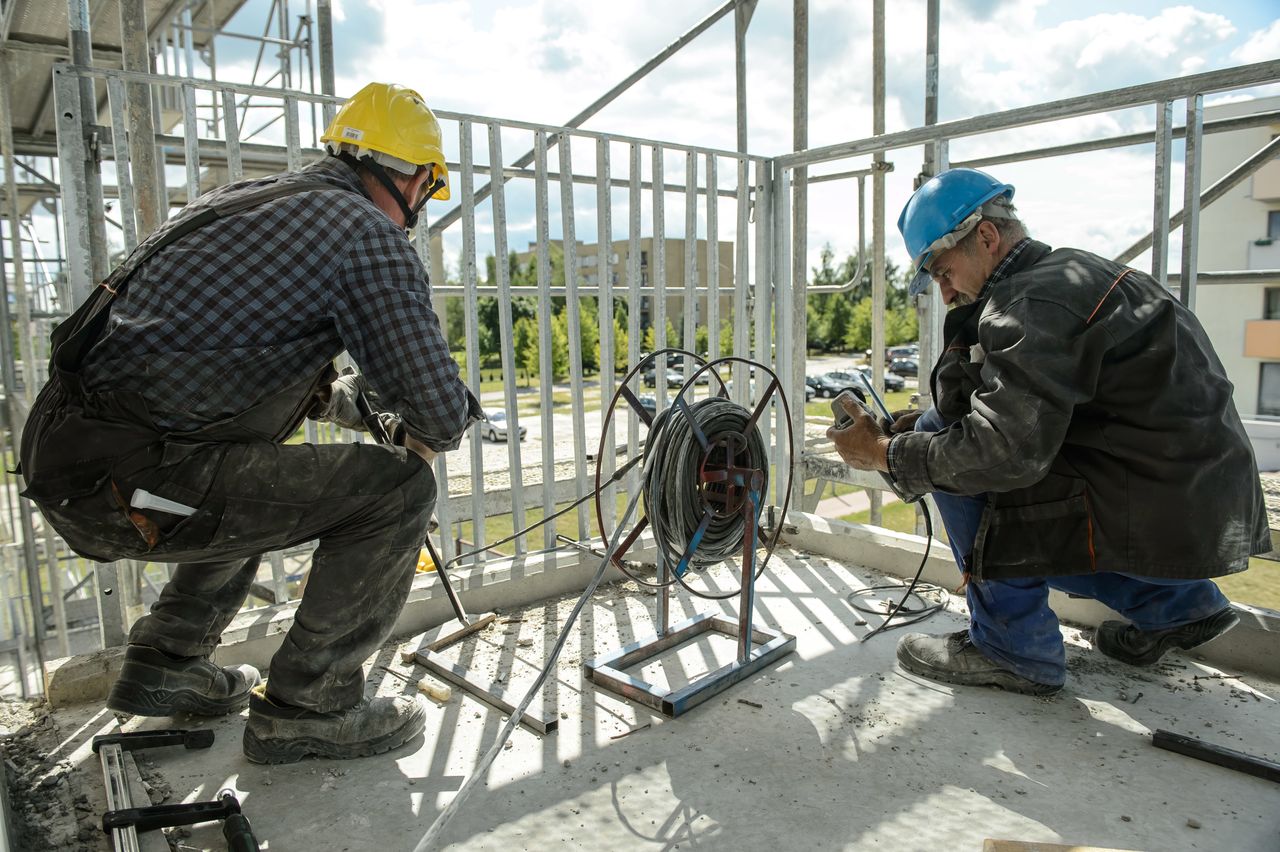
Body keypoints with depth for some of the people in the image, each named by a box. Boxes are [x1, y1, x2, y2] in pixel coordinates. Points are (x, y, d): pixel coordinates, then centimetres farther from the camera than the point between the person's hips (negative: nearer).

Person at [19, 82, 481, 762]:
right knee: (395, 488, -6)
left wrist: (330, 396, 27)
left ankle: (166, 662, 35)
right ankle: (306, 705, 5)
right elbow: (441, 412, -14)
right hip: (129, 483, -9)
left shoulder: (240, 198, 17)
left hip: (58, 460, 9)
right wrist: (422, 436, 8)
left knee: (259, 484, 33)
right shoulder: (371, 233, -9)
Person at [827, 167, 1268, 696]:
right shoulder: (1075, 271, 13)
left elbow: (1005, 450, -26)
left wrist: (886, 453, -13)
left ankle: (1012, 646, 0)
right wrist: (926, 426, 6)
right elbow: (1024, 416, 16)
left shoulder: (1033, 302, -18)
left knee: (947, 442, -10)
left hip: (1162, 519, -10)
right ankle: (1177, 603, 23)